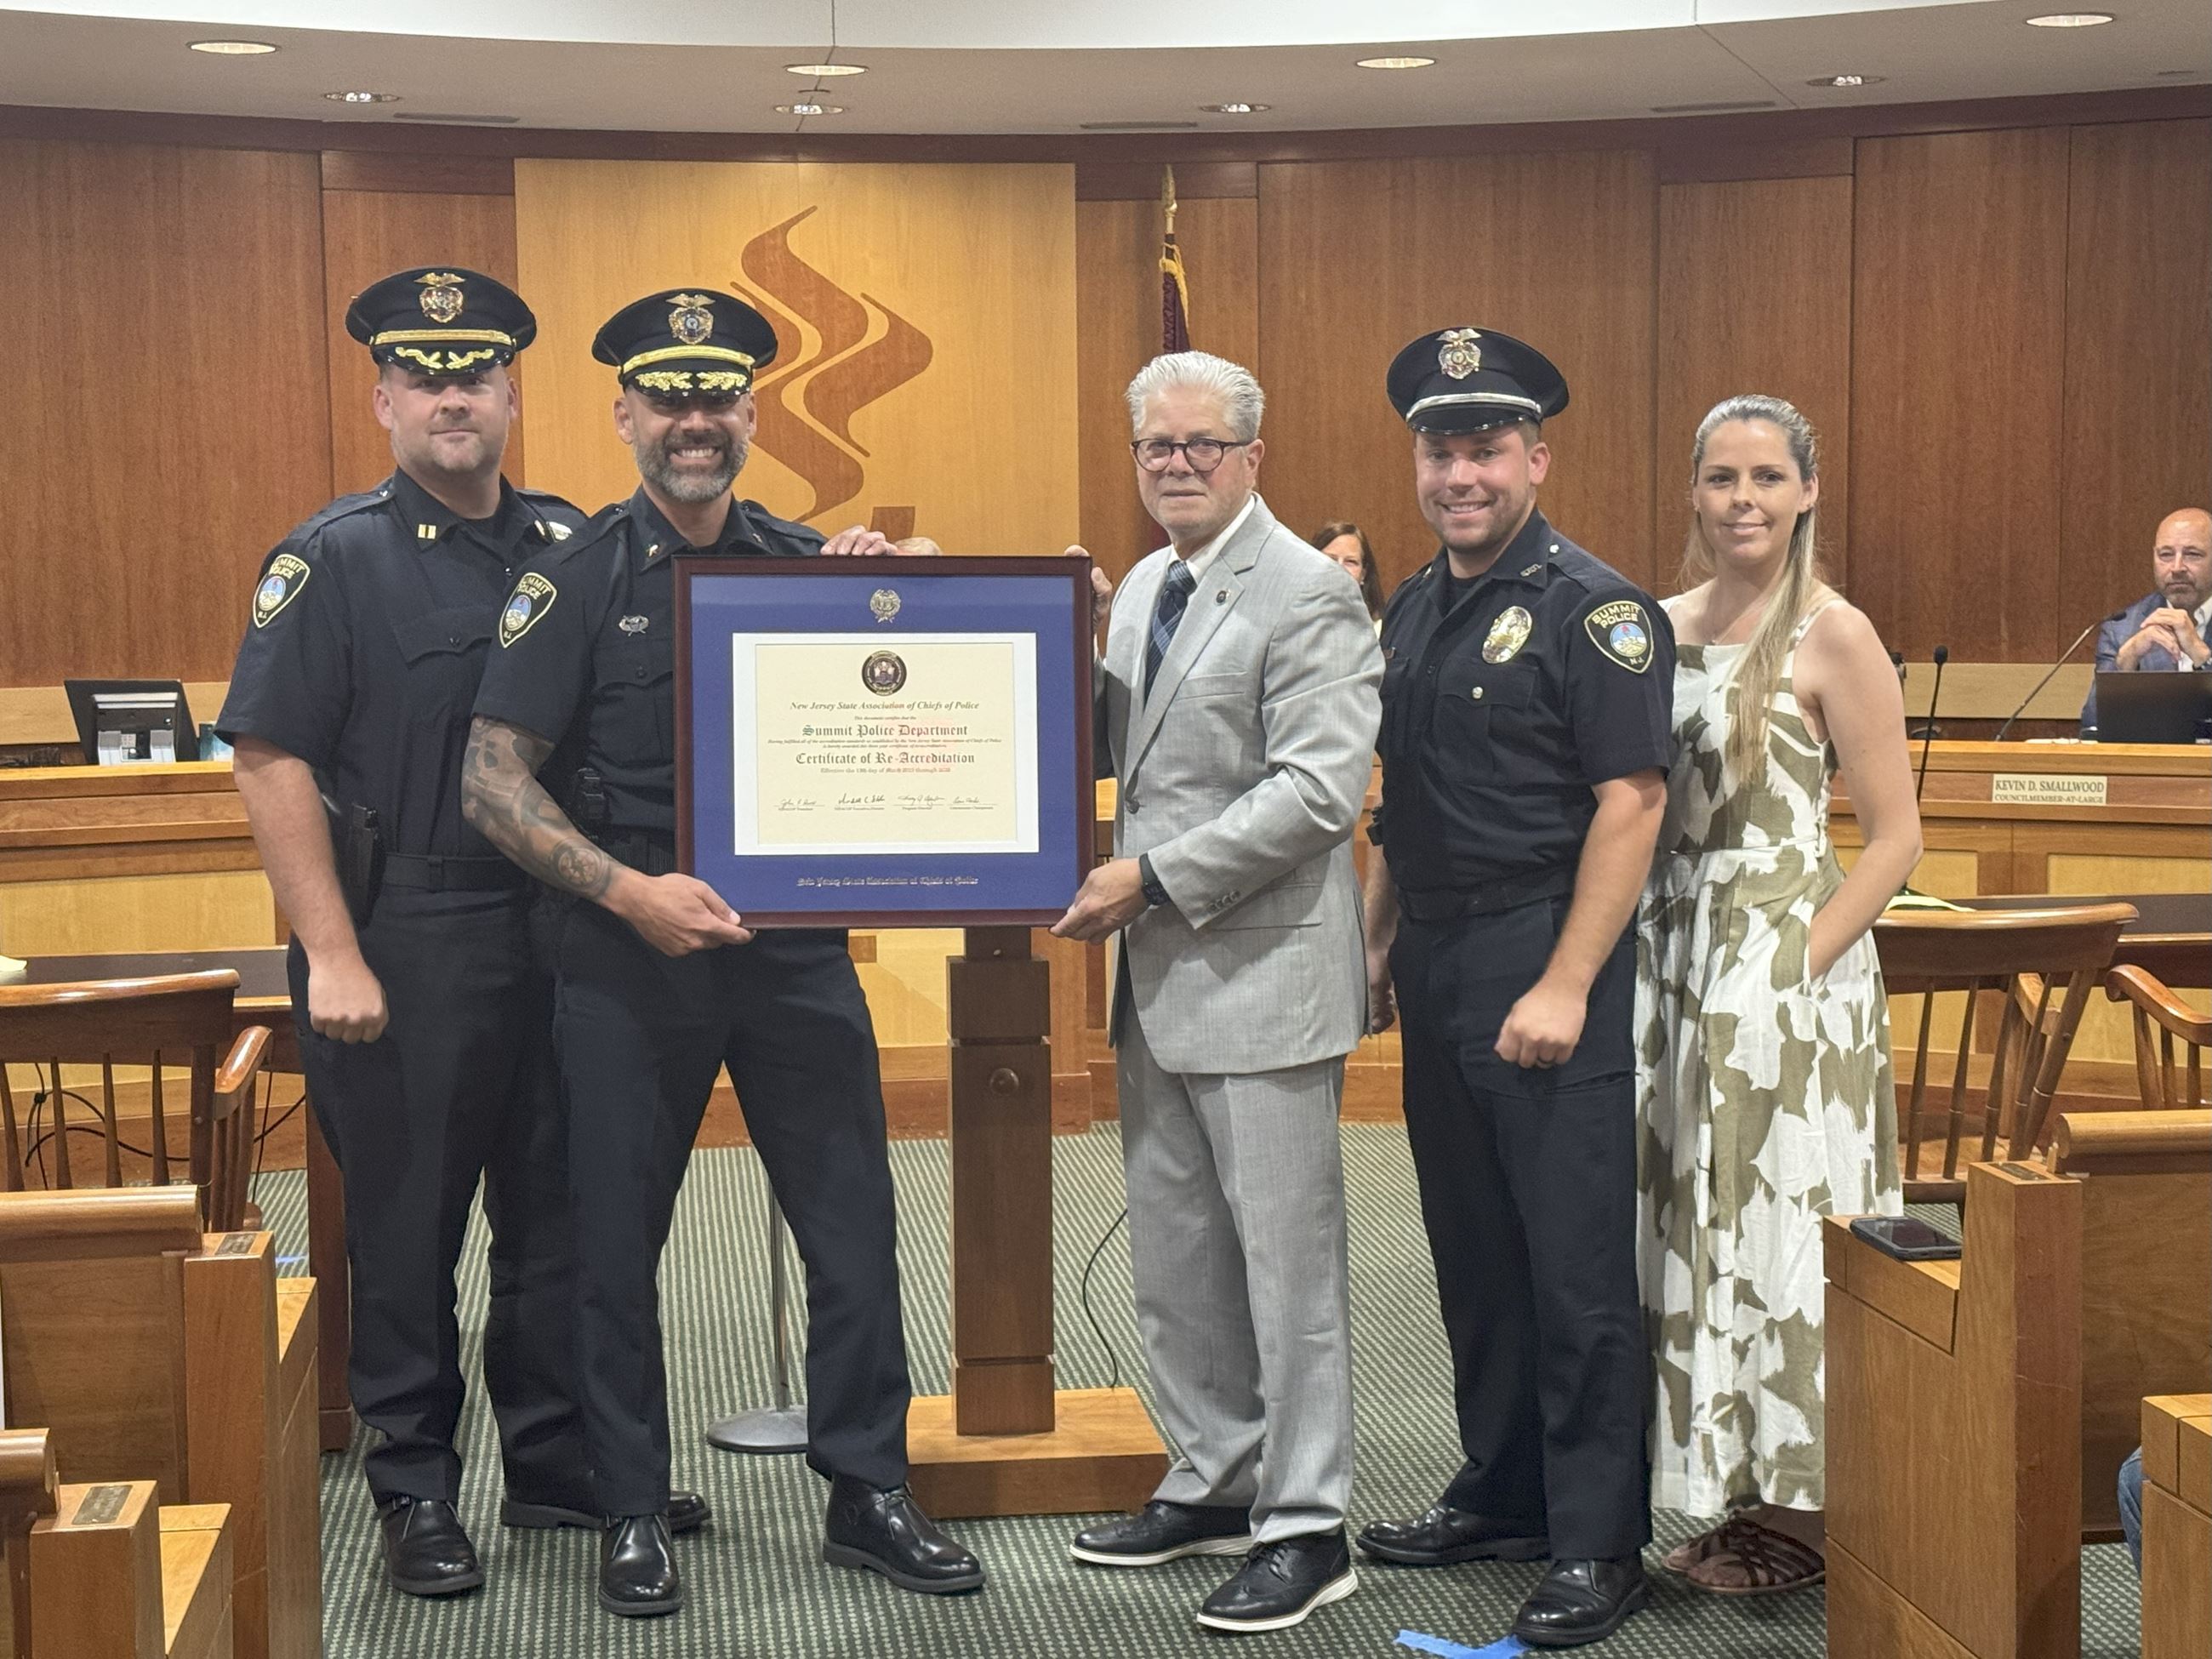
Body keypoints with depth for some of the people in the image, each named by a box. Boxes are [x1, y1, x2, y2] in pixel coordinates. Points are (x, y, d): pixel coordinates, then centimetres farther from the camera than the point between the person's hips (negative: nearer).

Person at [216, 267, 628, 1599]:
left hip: (561, 932, 4)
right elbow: (272, 759, -9)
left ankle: (561, 1463, 26)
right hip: (406, 946, -4)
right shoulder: (334, 559, -4)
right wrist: (332, 958, -14)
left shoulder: (570, 545, 8)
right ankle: (417, 1491, 18)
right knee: (409, 1226, 5)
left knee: (559, 1213, 12)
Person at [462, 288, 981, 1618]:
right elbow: (494, 783, -7)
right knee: (618, 1241, 7)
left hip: (798, 947, 3)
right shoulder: (577, 580, -4)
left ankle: (869, 1493, 19)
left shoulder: (808, 562, 5)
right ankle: (634, 1512, 22)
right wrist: (630, 891, -18)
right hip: (630, 960, -2)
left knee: (855, 1225, 5)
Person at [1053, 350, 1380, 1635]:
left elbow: (1317, 790, -20)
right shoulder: (1142, 588, 14)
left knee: (1286, 1255, -1)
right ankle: (1215, 1484, 29)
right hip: (1162, 975, 9)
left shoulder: (1307, 593, -12)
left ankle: (1306, 1527, 8)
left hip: (1263, 971, -8)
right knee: (1176, 1256, 15)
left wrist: (1153, 878, -20)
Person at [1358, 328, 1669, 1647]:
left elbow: (1631, 803, -16)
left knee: (1576, 1262, -3)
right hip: (1436, 969, 8)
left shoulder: (1594, 609, -10)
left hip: (1545, 964, -8)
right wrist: (1379, 950, 15)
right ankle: (1502, 1496, 27)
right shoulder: (1413, 612, 14)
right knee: (1473, 1251, 15)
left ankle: (1599, 1542, 7)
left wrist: (1565, 986, -20)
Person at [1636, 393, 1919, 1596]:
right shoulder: (1663, 625, 9)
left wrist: (1797, 965, -16)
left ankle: (1807, 1512, 11)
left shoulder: (1832, 637, -8)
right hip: (1671, 961, 6)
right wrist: (1641, 951, 4)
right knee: (1695, 1225, 9)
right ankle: (1743, 1491, 20)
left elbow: (1895, 839, -8)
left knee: (1784, 1225, -1)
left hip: (1786, 967, -6)